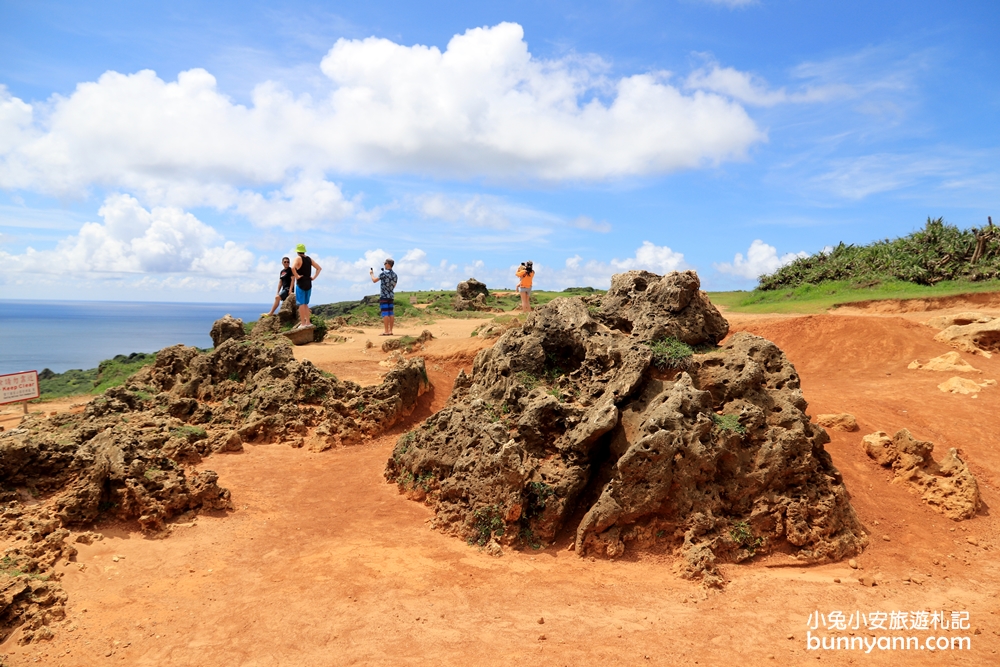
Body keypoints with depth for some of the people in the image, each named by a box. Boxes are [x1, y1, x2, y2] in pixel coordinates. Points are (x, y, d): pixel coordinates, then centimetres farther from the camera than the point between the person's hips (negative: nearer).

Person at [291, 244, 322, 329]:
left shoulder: (298, 258, -9)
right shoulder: (309, 259, 11)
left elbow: (292, 268, -28)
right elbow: (319, 268, 14)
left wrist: (297, 276, -17)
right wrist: (314, 277, 9)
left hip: (300, 284, -6)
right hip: (308, 284, 6)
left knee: (301, 304, -2)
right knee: (305, 304, 15)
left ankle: (303, 323, -3)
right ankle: (308, 322, 14)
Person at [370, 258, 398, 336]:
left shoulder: (383, 273, -12)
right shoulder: (395, 275, 10)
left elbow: (374, 280, -5)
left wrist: (372, 274, 14)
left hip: (384, 296, -7)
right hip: (391, 296, 7)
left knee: (385, 313, -7)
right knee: (391, 313, 7)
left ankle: (386, 331, -9)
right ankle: (390, 331, 8)